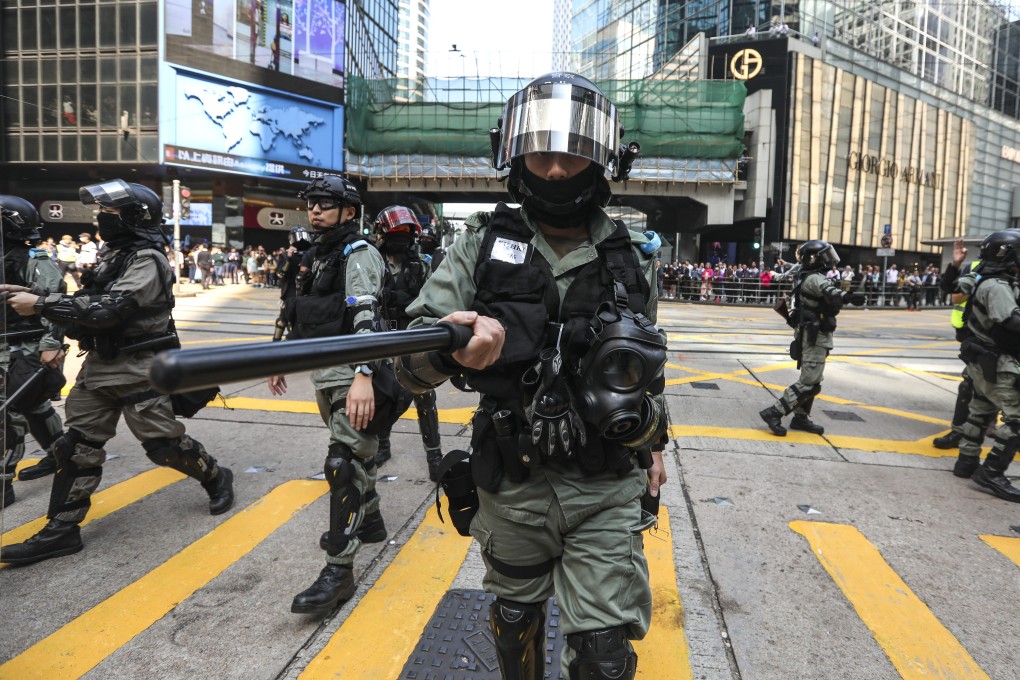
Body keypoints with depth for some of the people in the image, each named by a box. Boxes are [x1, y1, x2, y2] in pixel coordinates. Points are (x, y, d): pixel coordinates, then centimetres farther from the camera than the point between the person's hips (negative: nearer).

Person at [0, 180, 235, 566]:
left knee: (163, 443, -1)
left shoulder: (147, 260, -16)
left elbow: (107, 309, -25)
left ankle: (216, 479, 23)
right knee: (77, 444, 7)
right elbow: (88, 302, 14)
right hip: (98, 364, 9)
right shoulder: (115, 255, 14)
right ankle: (61, 529, 14)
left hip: (137, 369, -9)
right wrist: (33, 295, 1)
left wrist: (40, 304, -21)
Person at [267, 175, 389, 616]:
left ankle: (339, 571, -7)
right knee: (355, 451, 21)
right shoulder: (314, 256, 16)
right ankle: (369, 521, 40)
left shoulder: (358, 254, -13)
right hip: (324, 374, 9)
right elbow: (301, 314, 25)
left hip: (354, 377, -9)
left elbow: (366, 316, -28)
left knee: (343, 463, -12)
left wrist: (363, 376, -39)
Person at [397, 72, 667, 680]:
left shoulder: (632, 258, -1)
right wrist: (450, 349, -36)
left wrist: (655, 437, 17)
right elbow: (410, 362, -15)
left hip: (605, 492, 0)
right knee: (516, 621, 22)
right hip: (511, 487, 1)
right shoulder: (484, 245, -8)